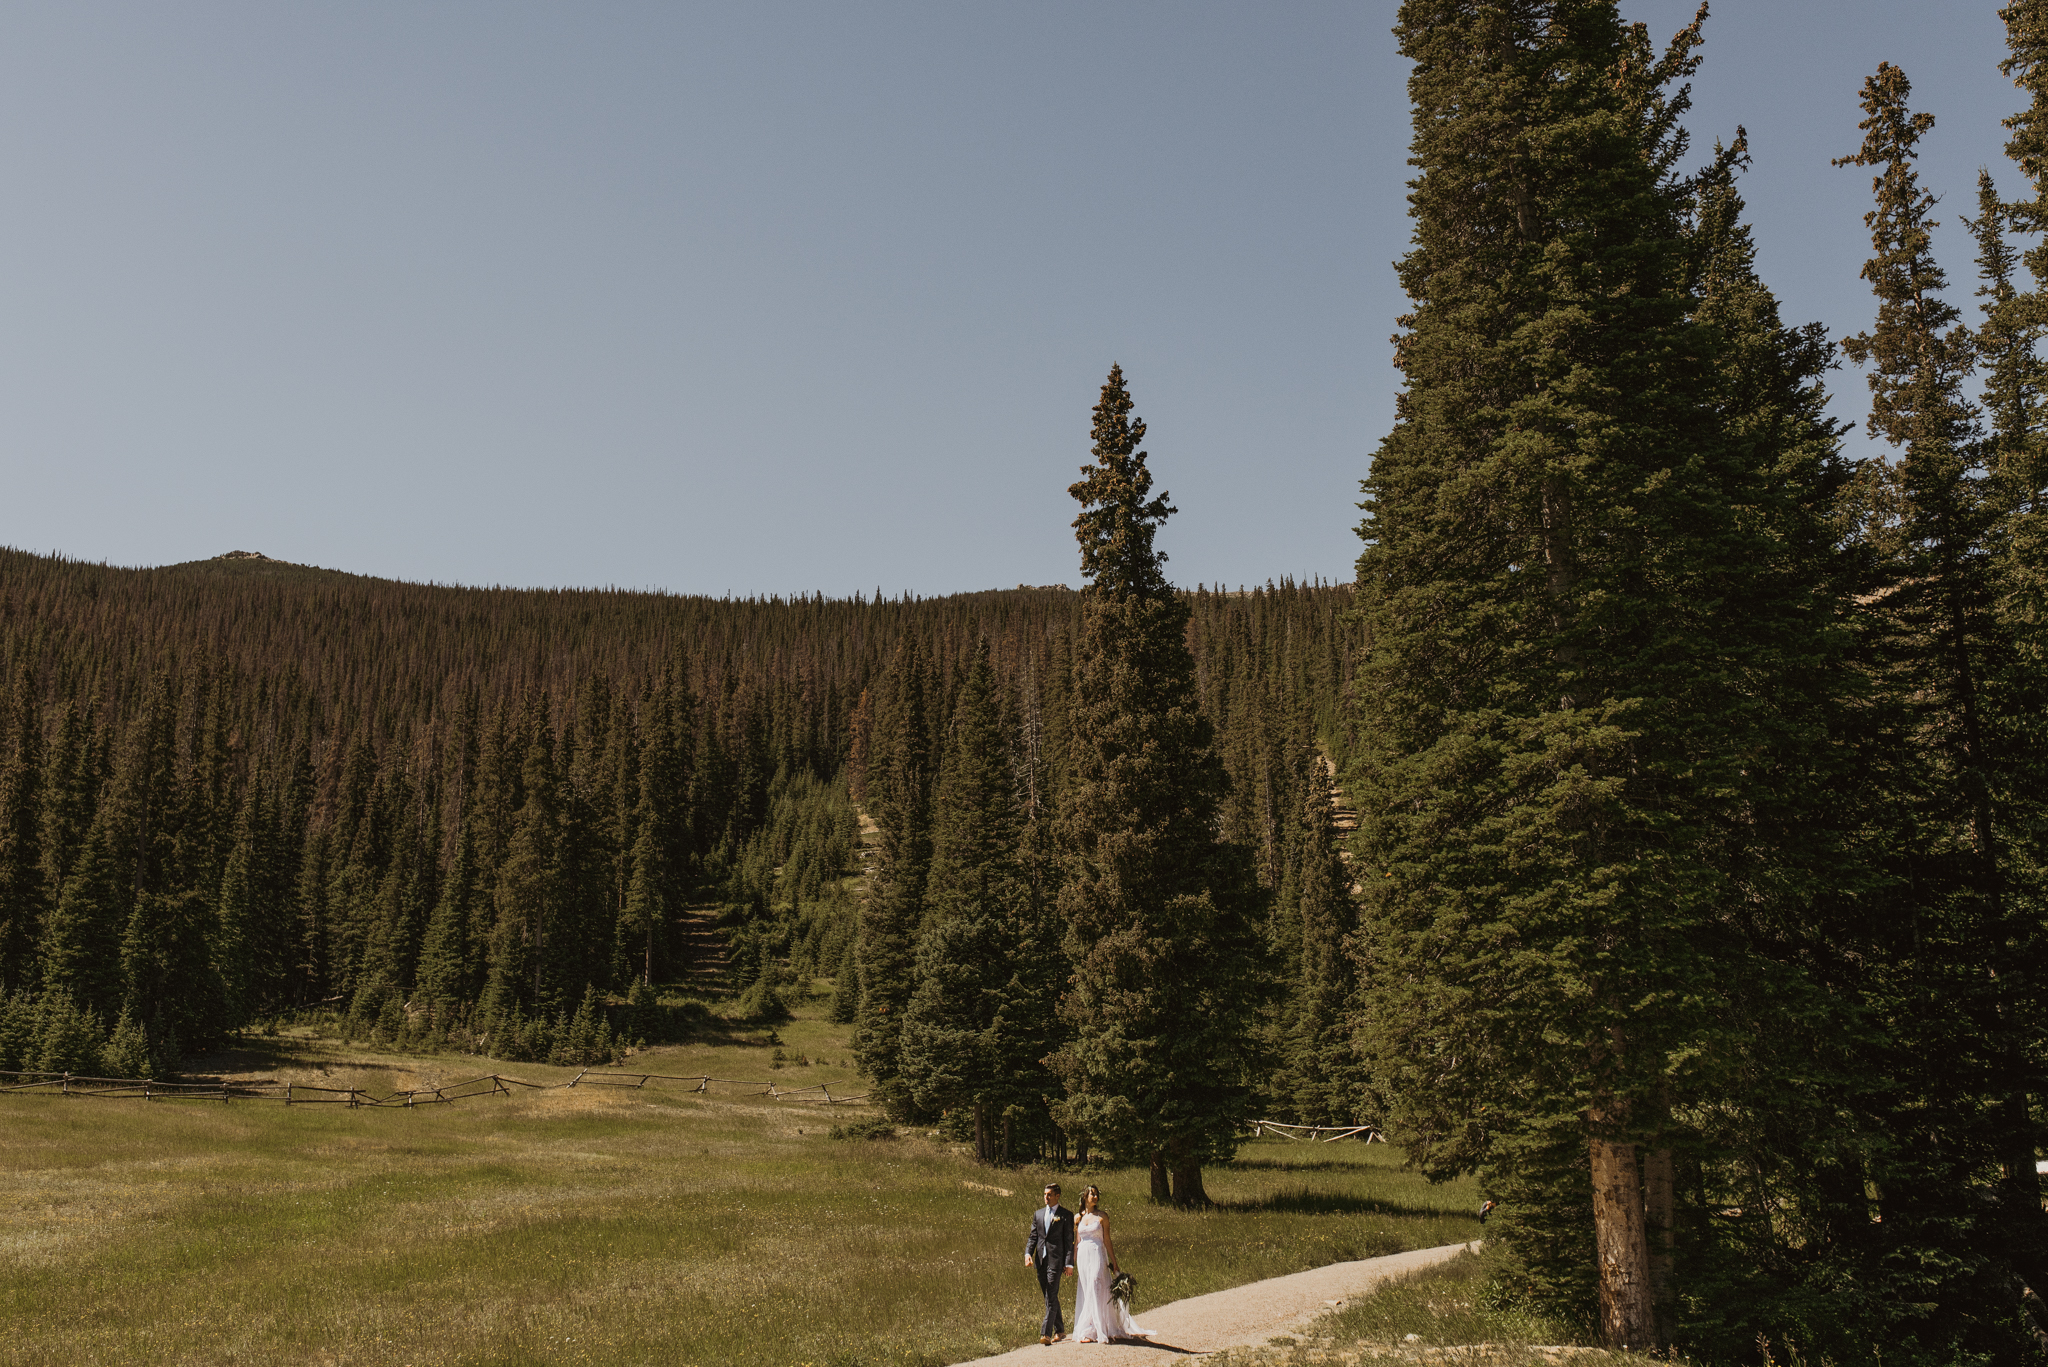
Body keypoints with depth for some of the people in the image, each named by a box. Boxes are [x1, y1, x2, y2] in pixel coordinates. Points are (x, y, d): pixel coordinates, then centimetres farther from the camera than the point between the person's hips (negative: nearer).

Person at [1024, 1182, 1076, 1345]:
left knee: (1051, 1296, -13)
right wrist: (1028, 1253, -4)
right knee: (1049, 1297, 12)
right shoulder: (1038, 1214, 15)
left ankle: (1046, 1333, -16)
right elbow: (1033, 1236, 13)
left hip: (1056, 1260, -6)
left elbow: (1069, 1240, -3)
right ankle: (1060, 1330, 23)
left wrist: (1069, 1263, -8)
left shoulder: (1066, 1215, 0)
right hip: (1040, 1260, 6)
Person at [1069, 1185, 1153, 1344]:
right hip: (1083, 1257, 3)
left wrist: (1114, 1262, 0)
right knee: (1084, 1293, 4)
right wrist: (1073, 1262, 9)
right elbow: (1076, 1241, 12)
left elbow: (1107, 1240, 1)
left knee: (1094, 1292, -10)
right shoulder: (1078, 1217, 9)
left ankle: (1089, 1331, -7)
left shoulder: (1102, 1217, 0)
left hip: (1098, 1256, -3)